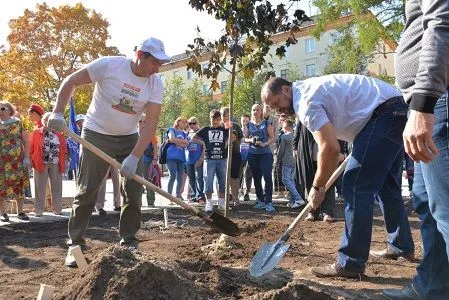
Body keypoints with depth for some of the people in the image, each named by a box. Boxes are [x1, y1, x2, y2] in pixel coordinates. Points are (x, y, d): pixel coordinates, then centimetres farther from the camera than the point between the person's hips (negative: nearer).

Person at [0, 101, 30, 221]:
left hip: (18, 160, 0)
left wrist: (26, 157, -5)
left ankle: (20, 212, 11)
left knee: (19, 185, 3)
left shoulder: (17, 123, 4)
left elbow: (25, 141, 2)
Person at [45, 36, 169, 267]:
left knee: (133, 191, 0)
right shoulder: (108, 65, -18)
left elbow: (150, 124, -15)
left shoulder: (155, 84, -10)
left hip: (129, 138, 3)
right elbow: (70, 82, -8)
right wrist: (58, 113, -17)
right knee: (86, 192, -2)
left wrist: (134, 157, -23)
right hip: (96, 135, -3)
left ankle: (129, 243, 14)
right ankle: (76, 245, 11)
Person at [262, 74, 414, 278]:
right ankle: (401, 246, 34)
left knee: (356, 186, -12)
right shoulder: (308, 89, 14)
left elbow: (330, 148, -24)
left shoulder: (306, 101, -17)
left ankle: (350, 263, -8)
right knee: (386, 185, 20)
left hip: (383, 114, -11)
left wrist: (318, 187, -13)